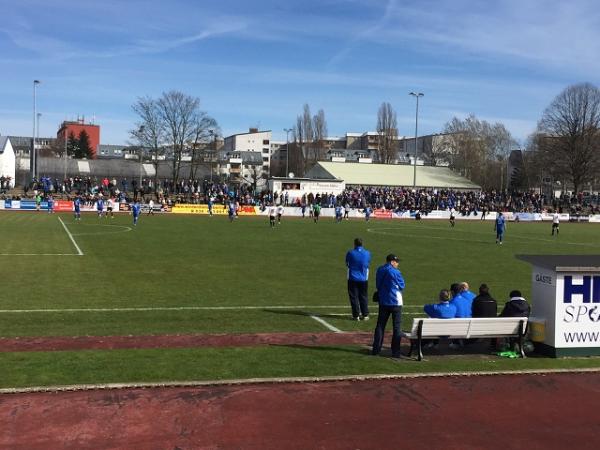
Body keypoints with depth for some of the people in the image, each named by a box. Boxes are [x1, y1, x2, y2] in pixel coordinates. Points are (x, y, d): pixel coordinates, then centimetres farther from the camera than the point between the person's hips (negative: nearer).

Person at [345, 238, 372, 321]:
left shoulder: (350, 253, -9)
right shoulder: (367, 253, -3)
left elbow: (347, 264, 3)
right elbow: (368, 264, 10)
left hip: (352, 279, -2)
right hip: (363, 279, 2)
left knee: (354, 297, 4)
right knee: (364, 297, 11)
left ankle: (356, 315, 3)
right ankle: (365, 315, 12)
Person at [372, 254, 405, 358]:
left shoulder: (379, 270, 5)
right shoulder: (395, 272, -13)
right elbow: (402, 286, -5)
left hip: (383, 302, 6)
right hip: (395, 302, -5)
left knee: (380, 325, 11)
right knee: (397, 327, 1)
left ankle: (376, 349, 11)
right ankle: (395, 351, 0)